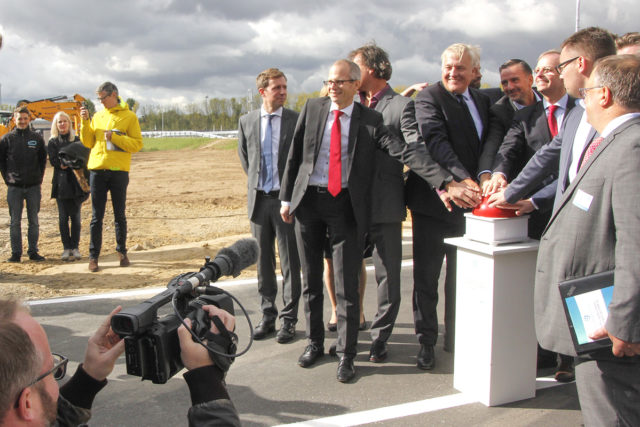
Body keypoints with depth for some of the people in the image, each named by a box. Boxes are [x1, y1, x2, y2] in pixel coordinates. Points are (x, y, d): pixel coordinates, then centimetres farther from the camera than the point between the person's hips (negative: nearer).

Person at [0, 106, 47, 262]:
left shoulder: (37, 138, 4)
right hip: (14, 187, -1)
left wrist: (39, 177, 4)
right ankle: (16, 253, 9)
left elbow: (43, 159, 11)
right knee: (15, 221, 3)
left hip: (33, 186, 1)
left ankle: (33, 251, 13)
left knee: (34, 221, 6)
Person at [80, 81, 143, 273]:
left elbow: (137, 144, -6)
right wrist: (85, 122, 0)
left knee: (120, 215, 7)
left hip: (119, 171, -3)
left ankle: (122, 252, 20)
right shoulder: (98, 116, 13)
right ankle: (93, 257, 7)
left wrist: (114, 137, -15)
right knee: (97, 216, 3)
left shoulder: (129, 116, 1)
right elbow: (88, 142, 12)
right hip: (98, 170, 3)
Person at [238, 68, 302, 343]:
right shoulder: (246, 121, 6)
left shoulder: (297, 120, -4)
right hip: (258, 198, 3)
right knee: (263, 261, 11)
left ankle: (289, 318, 14)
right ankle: (267, 315, 23)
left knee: (290, 262, 3)